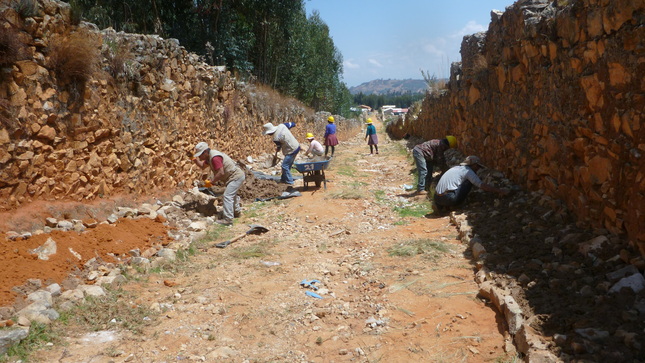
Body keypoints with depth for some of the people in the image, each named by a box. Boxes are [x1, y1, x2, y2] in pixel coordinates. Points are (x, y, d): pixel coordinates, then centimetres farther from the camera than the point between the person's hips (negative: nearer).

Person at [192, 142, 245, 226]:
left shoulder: (215, 157, -25)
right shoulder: (209, 156, 8)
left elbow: (221, 173, -30)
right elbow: (203, 166, 21)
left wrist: (211, 181, -20)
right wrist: (196, 161, 2)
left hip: (236, 177, -11)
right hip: (236, 176, 11)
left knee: (227, 196, -16)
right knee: (231, 195, 28)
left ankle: (228, 219, -17)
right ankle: (236, 212, 47)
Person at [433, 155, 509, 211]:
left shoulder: (457, 168, 25)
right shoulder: (468, 171, 1)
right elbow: (482, 185, -4)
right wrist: (500, 191, 2)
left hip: (437, 197, 7)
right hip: (448, 199, -7)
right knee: (469, 181, 3)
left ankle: (439, 205, 14)